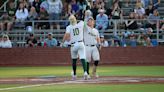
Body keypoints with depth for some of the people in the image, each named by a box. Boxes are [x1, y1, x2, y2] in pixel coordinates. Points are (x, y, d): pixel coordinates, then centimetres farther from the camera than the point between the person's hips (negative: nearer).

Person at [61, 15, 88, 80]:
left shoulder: (69, 27, -2)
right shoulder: (80, 24, 2)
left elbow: (67, 35, -16)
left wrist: (62, 42, -9)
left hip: (73, 45, 0)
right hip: (81, 44, 0)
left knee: (74, 60, 18)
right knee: (83, 59, -9)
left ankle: (74, 75, 23)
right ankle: (85, 72, -32)